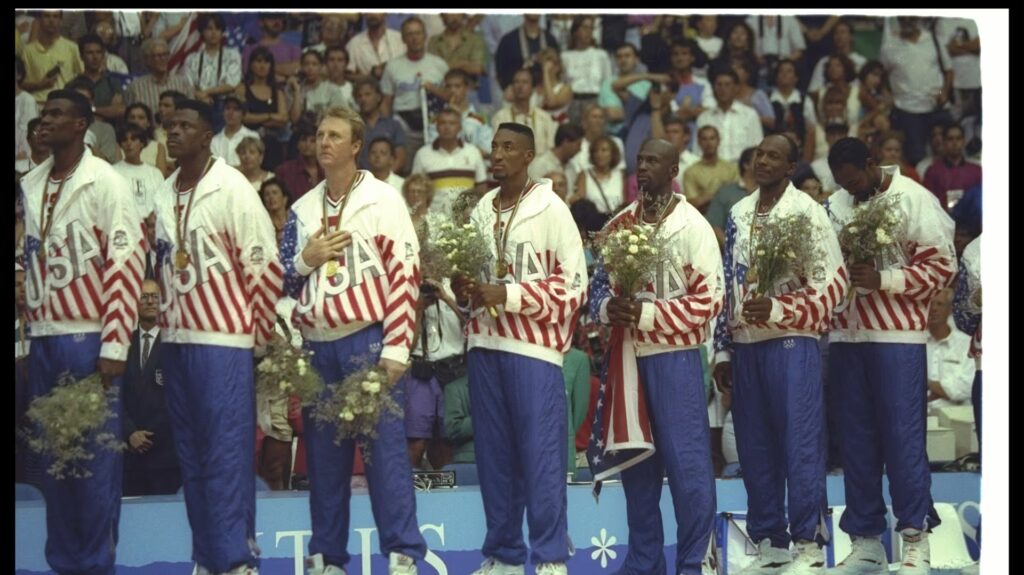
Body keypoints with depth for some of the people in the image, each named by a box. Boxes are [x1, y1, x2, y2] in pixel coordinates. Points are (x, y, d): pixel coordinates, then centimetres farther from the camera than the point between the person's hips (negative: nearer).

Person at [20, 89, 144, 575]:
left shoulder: (106, 183, -6)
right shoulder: (30, 185, 12)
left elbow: (127, 266, -10)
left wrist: (114, 347, -14)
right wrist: (30, 337, 14)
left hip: (87, 338, -6)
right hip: (43, 338, 6)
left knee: (95, 456, -2)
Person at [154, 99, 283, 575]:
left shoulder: (232, 189, -9)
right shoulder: (165, 194, 11)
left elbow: (264, 264, -8)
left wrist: (259, 333, -4)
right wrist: (165, 320, 14)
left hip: (222, 340, -7)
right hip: (177, 339, 7)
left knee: (226, 452, -7)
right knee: (190, 454, 9)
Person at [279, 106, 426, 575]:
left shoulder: (382, 200, 0)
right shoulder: (302, 210, 15)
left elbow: (405, 274, -5)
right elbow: (284, 280, 20)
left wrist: (395, 349, -11)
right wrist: (306, 259, -3)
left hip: (368, 339, -5)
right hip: (317, 345, 5)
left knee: (385, 446, -8)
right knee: (324, 453, 7)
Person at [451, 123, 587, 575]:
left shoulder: (551, 210, -4)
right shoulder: (480, 211, 13)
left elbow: (572, 284, -9)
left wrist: (507, 295, -15)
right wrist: (465, 290, 1)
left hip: (534, 349, -6)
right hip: (485, 344, 6)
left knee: (541, 454, -6)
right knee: (493, 453, 7)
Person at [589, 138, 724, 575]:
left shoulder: (692, 226, -6)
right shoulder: (620, 224, 10)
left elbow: (708, 299, -11)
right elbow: (599, 284, 16)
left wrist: (645, 313, -18)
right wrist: (608, 308, -7)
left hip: (674, 356, -6)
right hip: (626, 355, 6)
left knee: (686, 460, -6)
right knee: (634, 459, 10)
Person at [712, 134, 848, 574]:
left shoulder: (807, 212, -4)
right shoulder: (738, 214, 14)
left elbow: (833, 282, -8)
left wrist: (778, 310, -16)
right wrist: (722, 349, 13)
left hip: (791, 343, -6)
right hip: (744, 344, 6)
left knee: (800, 444, -6)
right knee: (754, 448, 8)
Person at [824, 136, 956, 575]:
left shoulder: (913, 200, -4)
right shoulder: (836, 205, 9)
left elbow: (942, 266, -8)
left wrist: (883, 280, -16)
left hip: (897, 336, -5)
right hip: (846, 336, 5)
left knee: (903, 436, -5)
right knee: (855, 439, 6)